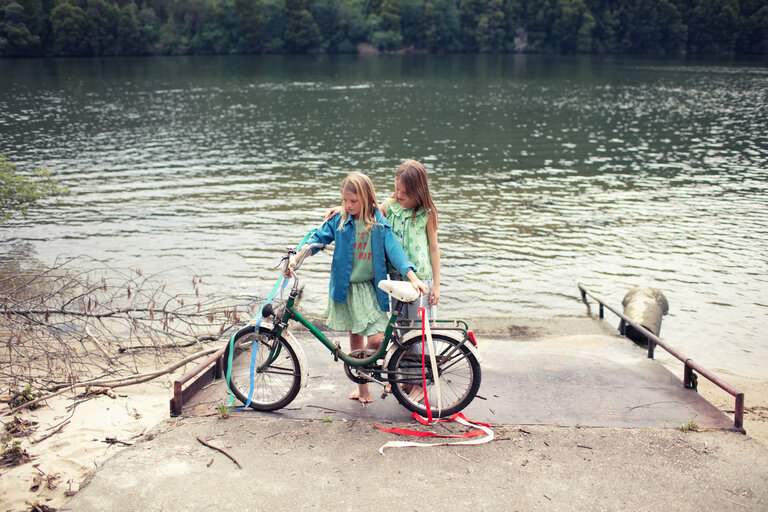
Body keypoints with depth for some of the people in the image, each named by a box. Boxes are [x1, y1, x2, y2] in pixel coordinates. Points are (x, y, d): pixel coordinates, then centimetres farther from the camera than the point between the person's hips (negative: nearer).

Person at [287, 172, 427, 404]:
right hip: (346, 287, 2)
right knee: (355, 336, 11)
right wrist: (296, 257, -15)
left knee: (376, 337, -11)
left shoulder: (379, 223, -4)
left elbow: (393, 249, -9)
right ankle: (362, 385, 24)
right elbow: (317, 238, 1)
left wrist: (413, 278, -19)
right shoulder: (338, 220, -1)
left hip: (371, 287, -1)